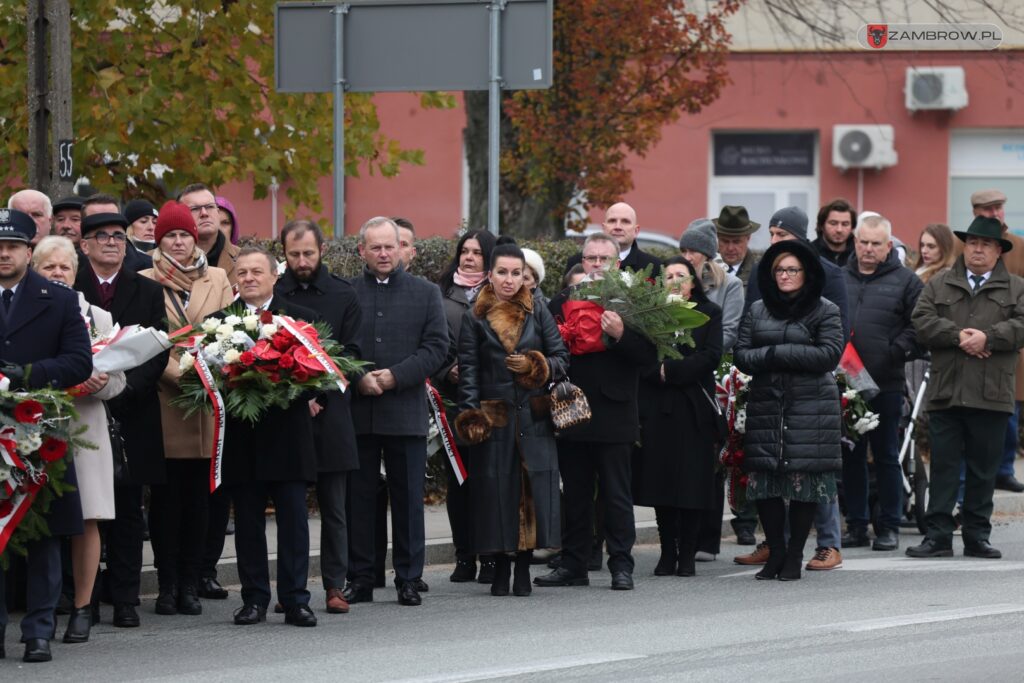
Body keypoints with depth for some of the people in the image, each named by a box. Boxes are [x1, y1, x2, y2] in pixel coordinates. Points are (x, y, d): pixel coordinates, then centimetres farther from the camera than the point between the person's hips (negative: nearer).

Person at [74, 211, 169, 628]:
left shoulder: (148, 292, 10)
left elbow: (159, 350, 3)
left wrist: (126, 386, -12)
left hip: (132, 413, 1)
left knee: (127, 511, 3)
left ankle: (125, 599, 6)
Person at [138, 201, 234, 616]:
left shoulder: (217, 279, 13)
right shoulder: (146, 282, 4)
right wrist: (181, 375, -15)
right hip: (163, 399, -3)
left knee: (198, 494, 3)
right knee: (166, 494, -2)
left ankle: (189, 584, 7)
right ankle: (167, 585, 2)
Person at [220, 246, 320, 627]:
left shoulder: (300, 317, 5)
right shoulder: (219, 320, 7)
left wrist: (305, 394, -17)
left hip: (289, 434, -1)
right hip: (243, 435, 1)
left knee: (293, 520, 0)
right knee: (248, 521, 6)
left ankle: (295, 600, 4)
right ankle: (254, 600, 12)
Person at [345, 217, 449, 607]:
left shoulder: (425, 294, 8)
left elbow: (436, 347, 0)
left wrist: (396, 376, -11)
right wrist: (358, 379, -13)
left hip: (406, 412, 0)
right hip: (356, 412, 0)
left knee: (408, 498, 3)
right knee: (358, 497, 4)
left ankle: (409, 579, 8)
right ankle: (359, 579, 9)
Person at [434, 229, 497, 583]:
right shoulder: (441, 294, 11)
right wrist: (447, 372, -6)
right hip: (453, 396, 2)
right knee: (457, 477, 3)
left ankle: (490, 557, 1)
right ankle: (464, 557, 7)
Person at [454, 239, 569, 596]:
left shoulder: (538, 312, 10)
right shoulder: (475, 318, 6)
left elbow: (561, 357, 9)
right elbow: (468, 370, 2)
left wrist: (536, 366, -10)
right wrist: (471, 416, -8)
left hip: (534, 419, 1)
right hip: (493, 419, -1)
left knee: (532, 491, -3)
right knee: (496, 490, -3)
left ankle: (524, 567, 4)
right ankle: (501, 567, 4)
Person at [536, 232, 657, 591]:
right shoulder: (562, 301, 10)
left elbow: (648, 355, -8)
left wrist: (621, 335, -23)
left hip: (613, 416, -3)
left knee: (617, 497, 1)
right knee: (575, 496, 10)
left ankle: (621, 565, 5)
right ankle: (573, 565, 15)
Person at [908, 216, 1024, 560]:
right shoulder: (939, 285, 13)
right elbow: (922, 321, 0)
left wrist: (987, 338, -17)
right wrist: (958, 336, -13)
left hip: (991, 396, -1)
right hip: (945, 393, 1)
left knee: (984, 470, 5)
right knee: (943, 466, -1)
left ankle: (977, 537, 12)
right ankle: (937, 536, 1)